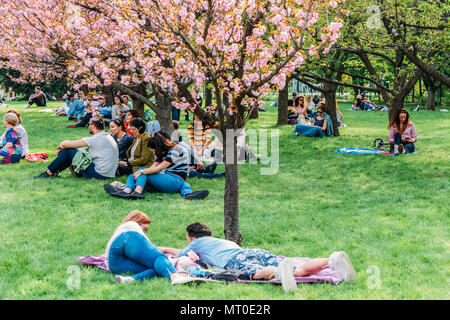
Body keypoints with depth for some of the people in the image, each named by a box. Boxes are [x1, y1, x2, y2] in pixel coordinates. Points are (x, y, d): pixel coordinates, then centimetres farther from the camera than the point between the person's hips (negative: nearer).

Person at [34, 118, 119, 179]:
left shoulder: (95, 139, -16)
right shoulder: (108, 136, 12)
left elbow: (66, 144, -12)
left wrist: (61, 146, 11)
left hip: (98, 174, -9)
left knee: (68, 150, -5)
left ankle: (49, 173, 7)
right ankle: (56, 171, 20)